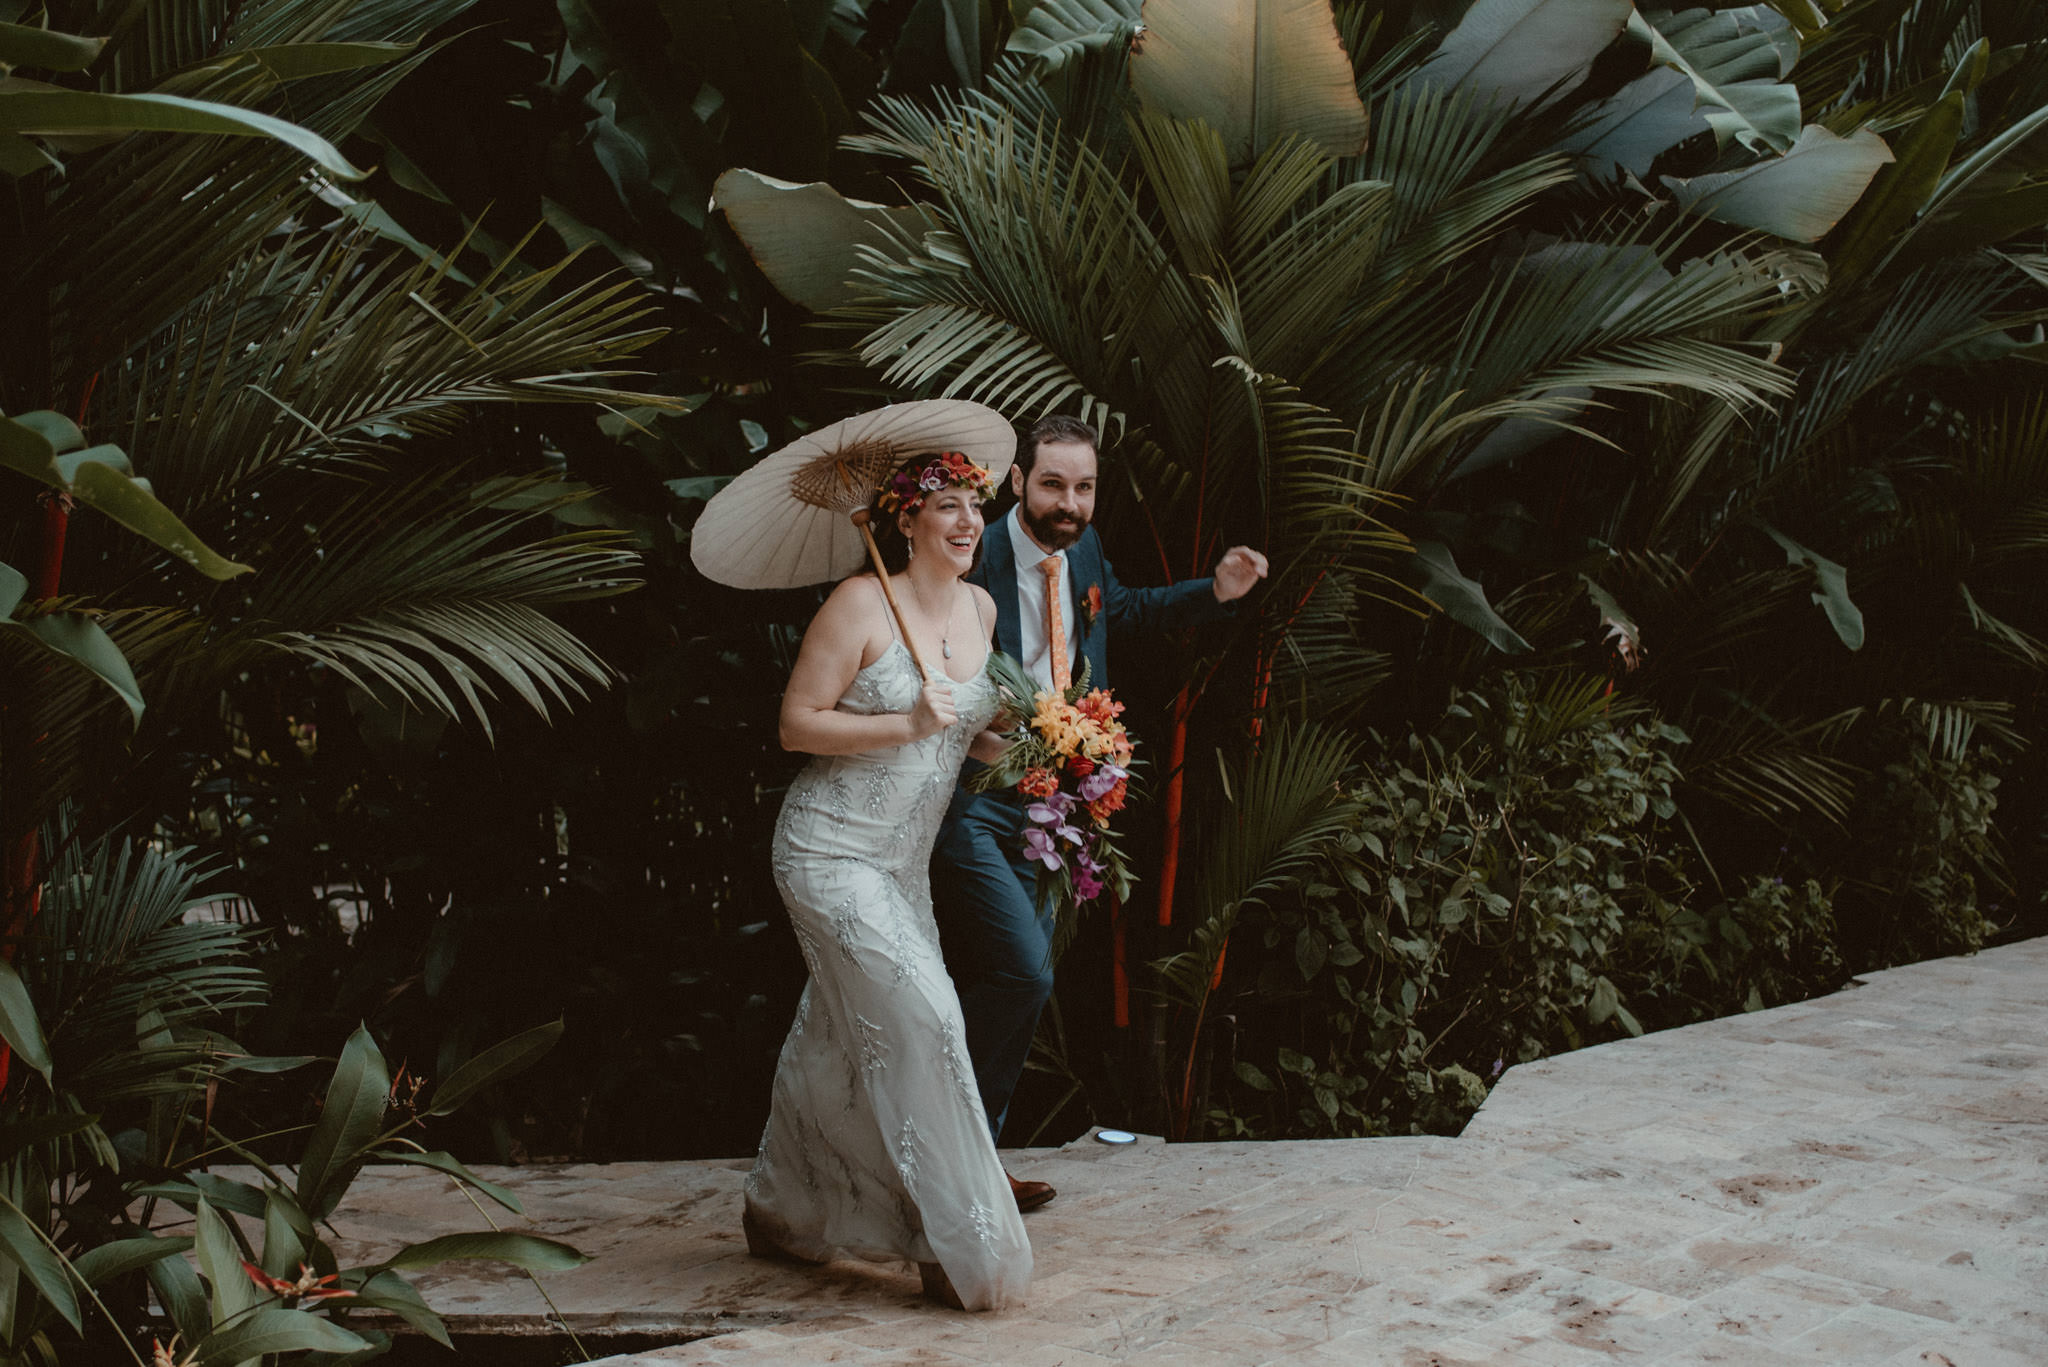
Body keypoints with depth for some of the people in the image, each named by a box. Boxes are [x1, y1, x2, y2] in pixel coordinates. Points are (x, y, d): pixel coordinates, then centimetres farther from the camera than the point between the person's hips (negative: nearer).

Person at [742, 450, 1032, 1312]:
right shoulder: (861, 603, -13)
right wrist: (906, 725, -22)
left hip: (905, 862, 8)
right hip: (831, 855, -8)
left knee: (837, 1038, 15)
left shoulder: (980, 609, 8)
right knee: (920, 1021, -14)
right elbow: (796, 724, -13)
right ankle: (960, 1251, -8)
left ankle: (780, 1214, 33)